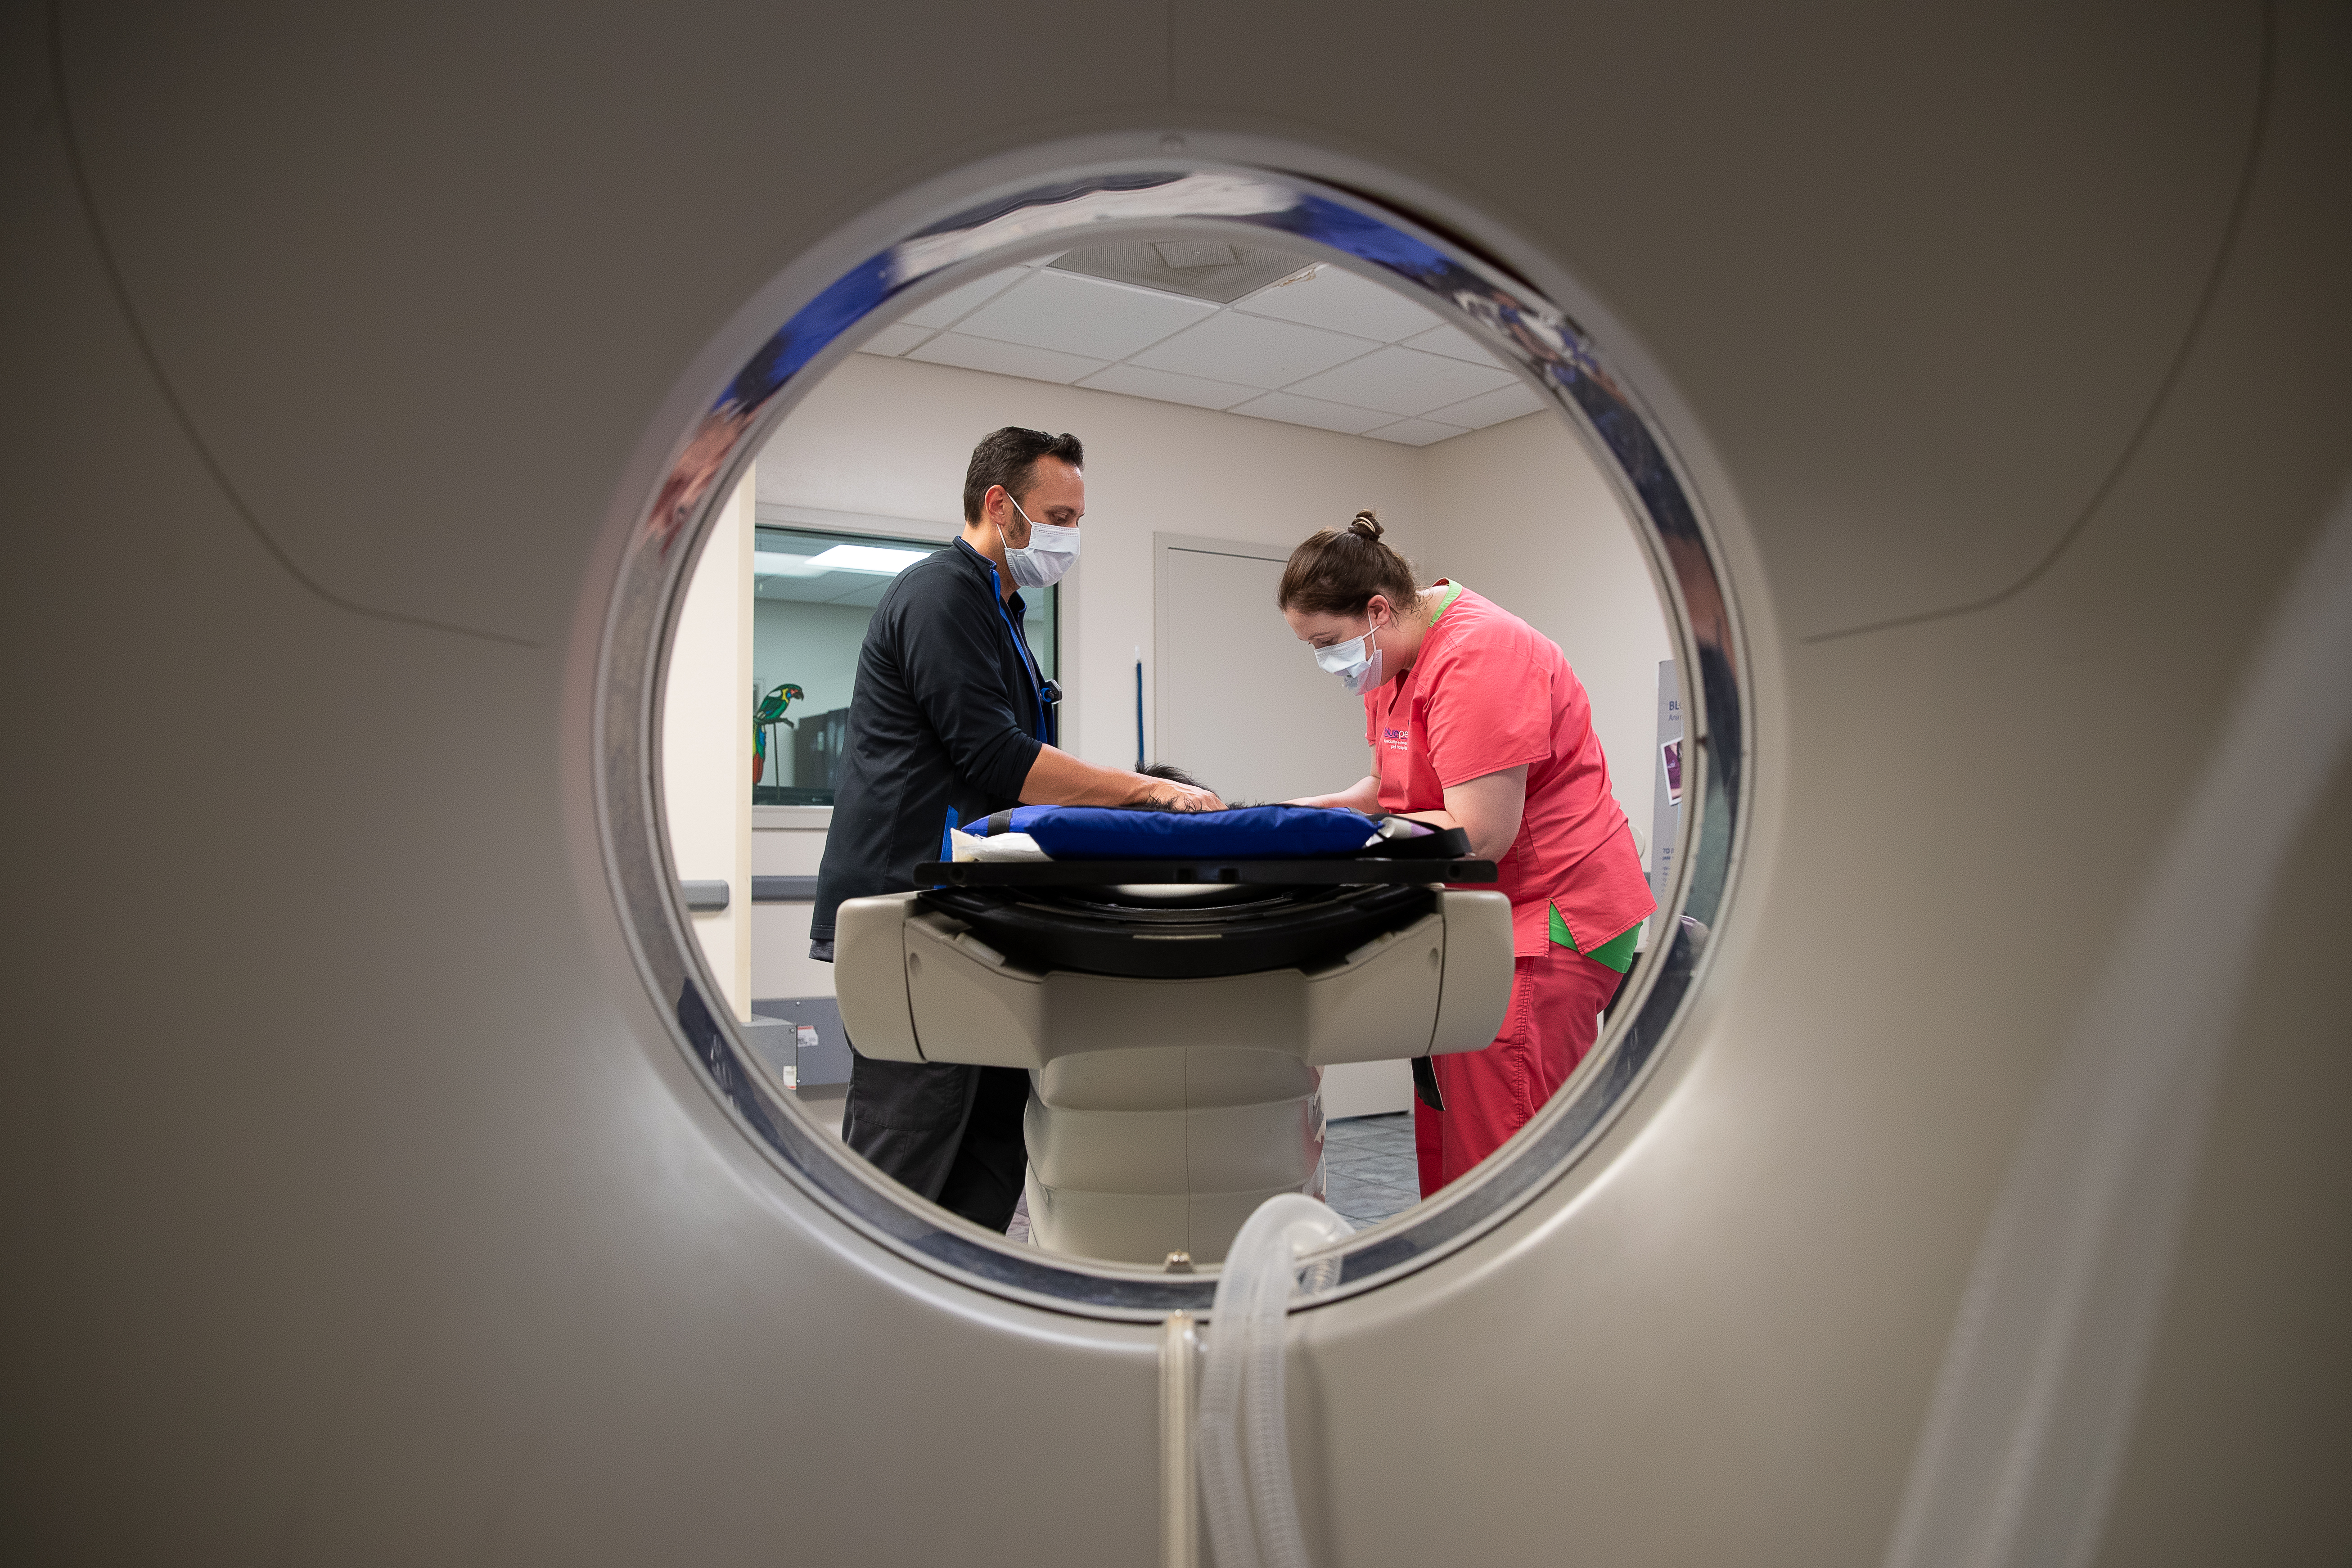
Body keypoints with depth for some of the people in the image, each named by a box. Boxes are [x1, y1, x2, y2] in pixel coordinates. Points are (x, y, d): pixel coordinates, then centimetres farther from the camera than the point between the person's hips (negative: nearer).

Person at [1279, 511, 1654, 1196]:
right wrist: (1314, 809, 1)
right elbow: (1391, 789, 19)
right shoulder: (1390, 659, 11)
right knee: (1445, 1135, 11)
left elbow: (1478, 835, -24)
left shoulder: (1477, 655, -20)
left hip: (1551, 917, -10)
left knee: (1496, 1152, -9)